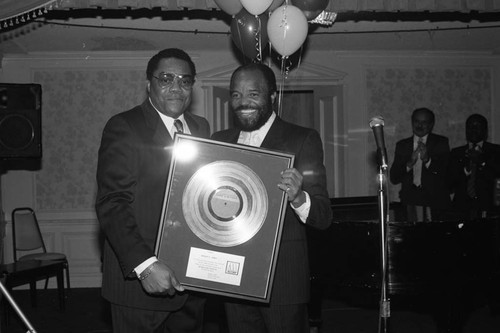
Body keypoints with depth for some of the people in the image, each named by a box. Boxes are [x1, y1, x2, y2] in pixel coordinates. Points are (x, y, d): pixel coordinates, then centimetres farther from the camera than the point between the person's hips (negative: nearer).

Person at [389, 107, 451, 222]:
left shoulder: (441, 143, 9)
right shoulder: (402, 145, 13)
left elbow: (447, 173, -3)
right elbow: (393, 178, 5)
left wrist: (427, 160, -18)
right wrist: (409, 163, -12)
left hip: (435, 202, -1)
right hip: (412, 202, 1)